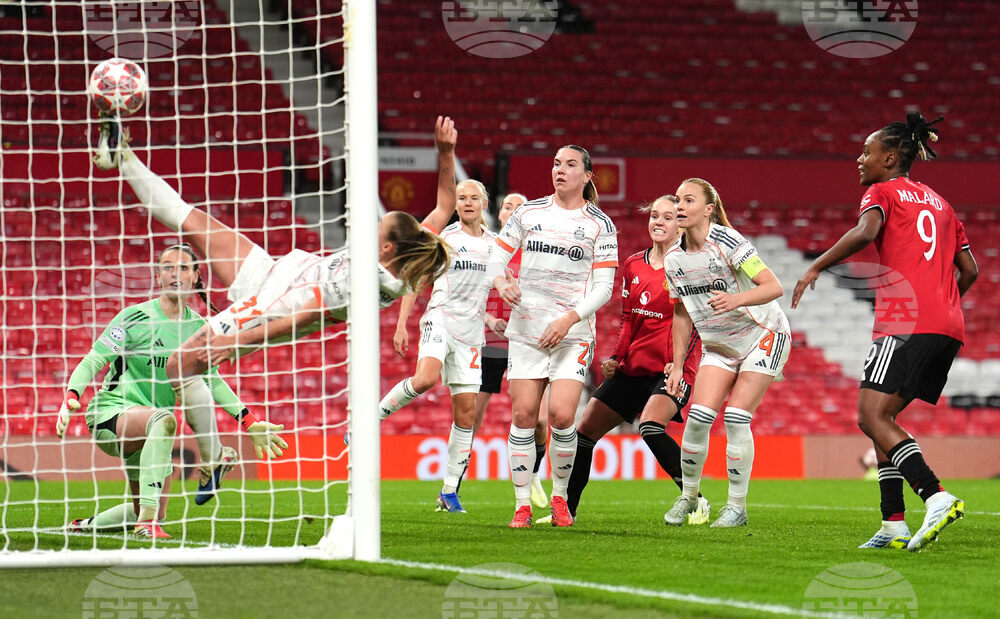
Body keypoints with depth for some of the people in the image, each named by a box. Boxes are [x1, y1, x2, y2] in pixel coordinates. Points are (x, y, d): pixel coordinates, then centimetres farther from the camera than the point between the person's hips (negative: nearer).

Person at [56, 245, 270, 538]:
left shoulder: (199, 327, 6)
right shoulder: (135, 317, -9)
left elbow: (212, 380, 18)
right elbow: (93, 361, -11)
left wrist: (245, 416, 8)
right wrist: (71, 396, -28)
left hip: (151, 434, 6)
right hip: (111, 414, -6)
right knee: (164, 418, -39)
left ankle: (90, 523, 20)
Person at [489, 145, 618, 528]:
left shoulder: (599, 224, 2)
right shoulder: (528, 212, 8)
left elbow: (604, 286, 0)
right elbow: (498, 256, 13)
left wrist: (570, 319, -14)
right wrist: (502, 283, -10)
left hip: (573, 333, -2)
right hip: (526, 328, 2)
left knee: (561, 415, -14)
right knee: (523, 414, -4)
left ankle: (560, 496, 7)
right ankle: (522, 504, 4)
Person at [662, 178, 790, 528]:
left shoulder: (727, 243, -21)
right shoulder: (673, 259, -2)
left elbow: (774, 287, -25)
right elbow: (682, 314, 11)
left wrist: (737, 299, -42)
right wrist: (677, 365, 8)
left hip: (763, 337, -5)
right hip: (718, 346, 5)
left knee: (736, 418, -14)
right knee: (698, 416, -10)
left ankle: (737, 506, -2)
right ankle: (688, 496, 9)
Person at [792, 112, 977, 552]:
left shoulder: (883, 192, 5)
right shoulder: (939, 203, 26)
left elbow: (865, 232, -17)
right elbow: (969, 270, 23)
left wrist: (815, 268, -11)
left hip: (905, 325, -8)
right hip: (948, 328, 8)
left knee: (872, 417, -13)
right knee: (881, 418, 12)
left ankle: (937, 497, -30)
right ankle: (894, 526, 3)